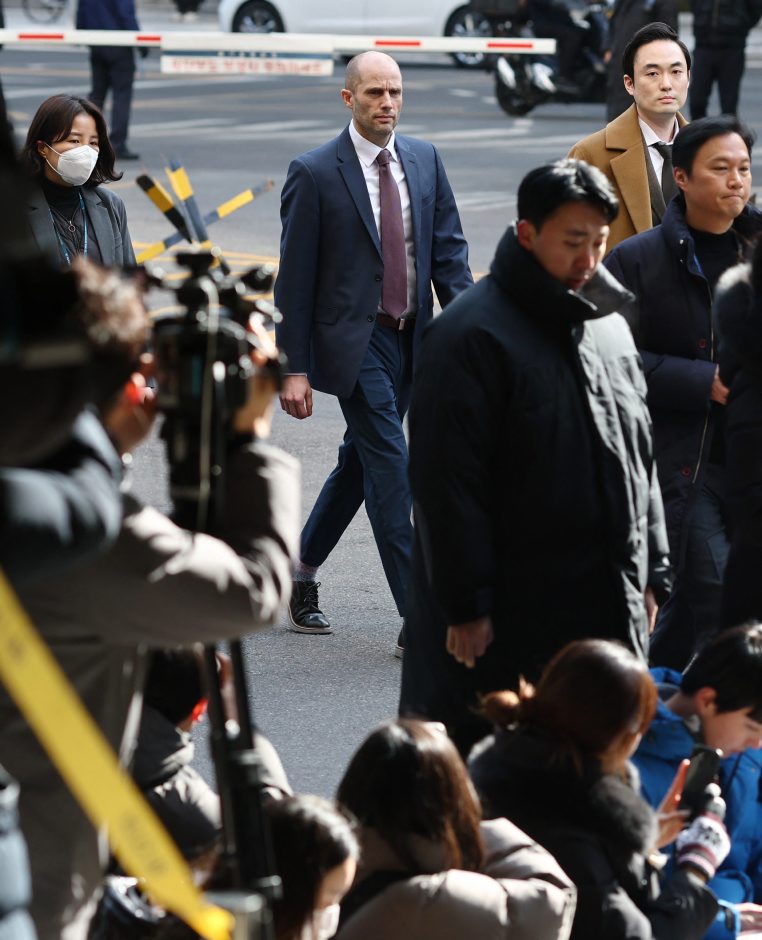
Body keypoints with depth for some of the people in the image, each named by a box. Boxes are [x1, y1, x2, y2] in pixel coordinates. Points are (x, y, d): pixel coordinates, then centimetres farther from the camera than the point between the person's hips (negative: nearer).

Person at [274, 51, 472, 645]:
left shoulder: (425, 161, 7)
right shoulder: (315, 173, -8)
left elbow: (449, 248, 8)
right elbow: (294, 277, -7)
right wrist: (293, 367, -10)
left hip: (413, 337, 6)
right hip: (354, 340, -6)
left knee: (361, 461, 15)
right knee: (391, 467, -11)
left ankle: (301, 573, 34)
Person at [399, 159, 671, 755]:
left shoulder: (609, 326, 13)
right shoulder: (472, 336, -12)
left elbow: (640, 456, 21)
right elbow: (447, 483, -15)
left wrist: (651, 574, 17)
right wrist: (466, 607, -17)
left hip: (609, 611, 7)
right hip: (509, 621, -7)